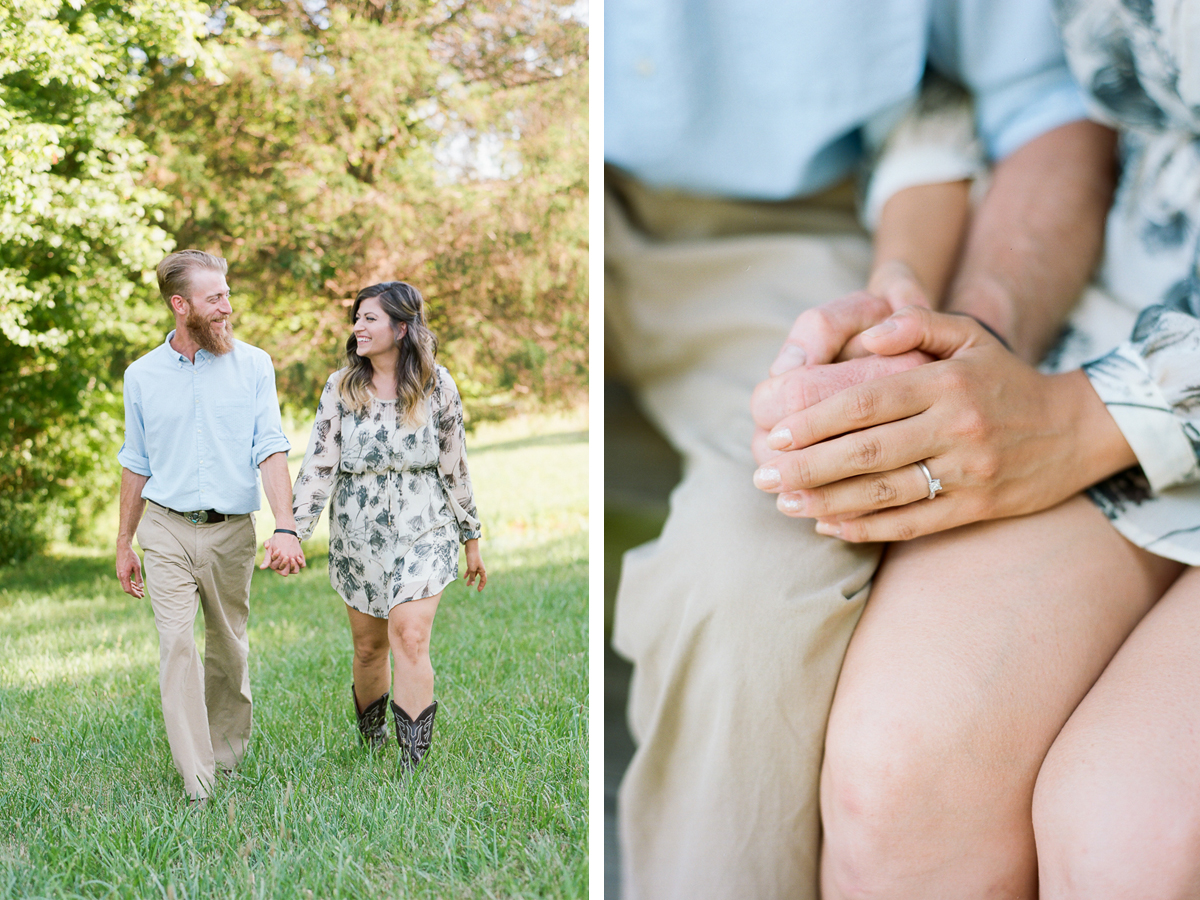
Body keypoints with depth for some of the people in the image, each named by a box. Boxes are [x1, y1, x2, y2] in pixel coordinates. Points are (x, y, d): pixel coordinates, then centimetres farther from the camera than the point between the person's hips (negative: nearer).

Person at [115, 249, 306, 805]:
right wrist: (123, 544, 15)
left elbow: (271, 449, -5)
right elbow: (136, 464, 13)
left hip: (231, 531, 0)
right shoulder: (142, 375, 5)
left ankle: (227, 752, 30)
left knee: (229, 648, 10)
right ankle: (196, 782, -11)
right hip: (166, 530, 0)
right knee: (177, 645, -11)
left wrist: (285, 527, -17)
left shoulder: (253, 366, 1)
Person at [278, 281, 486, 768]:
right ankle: (370, 742, 33)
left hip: (422, 531, -2)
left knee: (410, 639, -14)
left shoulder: (437, 385, -1)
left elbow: (456, 466, 5)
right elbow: (318, 463, -1)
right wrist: (292, 530, -11)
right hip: (358, 534, 2)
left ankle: (414, 766, -10)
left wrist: (471, 538, 8)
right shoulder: (340, 387, 2)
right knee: (368, 647, 9)